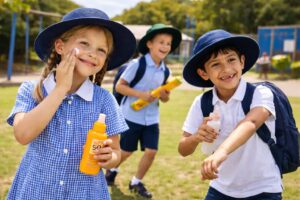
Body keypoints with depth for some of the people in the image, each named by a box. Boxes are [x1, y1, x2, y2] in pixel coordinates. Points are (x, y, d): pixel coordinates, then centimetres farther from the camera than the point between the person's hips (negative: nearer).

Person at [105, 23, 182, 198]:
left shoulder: (165, 71, 1)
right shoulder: (137, 64, -16)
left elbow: (166, 98, 9)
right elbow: (119, 86, -14)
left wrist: (164, 94, -15)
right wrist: (141, 94, -25)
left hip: (151, 118, 5)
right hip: (131, 116, -5)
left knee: (151, 151, -1)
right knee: (127, 151, 8)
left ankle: (137, 182, 21)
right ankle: (112, 169, 40)